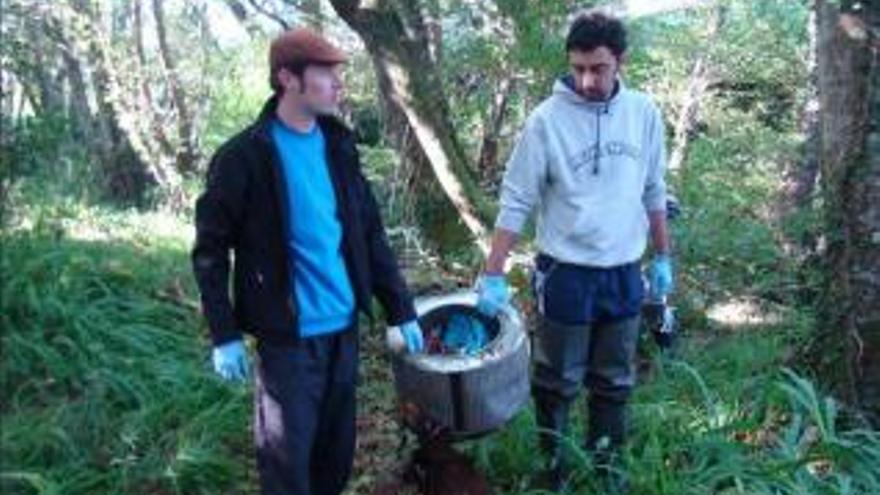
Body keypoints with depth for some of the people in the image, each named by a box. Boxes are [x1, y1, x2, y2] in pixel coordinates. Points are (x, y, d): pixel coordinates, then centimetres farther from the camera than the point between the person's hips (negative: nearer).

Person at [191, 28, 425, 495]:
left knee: (337, 451, 17)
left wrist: (401, 311, 7)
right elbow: (210, 250, -8)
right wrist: (224, 336, -11)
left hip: (343, 326, 5)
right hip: (287, 335, -5)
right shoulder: (244, 156, -12)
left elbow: (370, 233, 9)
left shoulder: (338, 146, 5)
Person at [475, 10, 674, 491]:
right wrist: (493, 276, -13)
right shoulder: (546, 120, -13)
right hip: (566, 274, -3)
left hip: (624, 272, 4)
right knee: (558, 381, 9)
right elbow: (516, 202, -11)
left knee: (614, 381, 16)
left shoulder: (645, 113, -2)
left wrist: (662, 257, 12)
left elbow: (654, 192, 9)